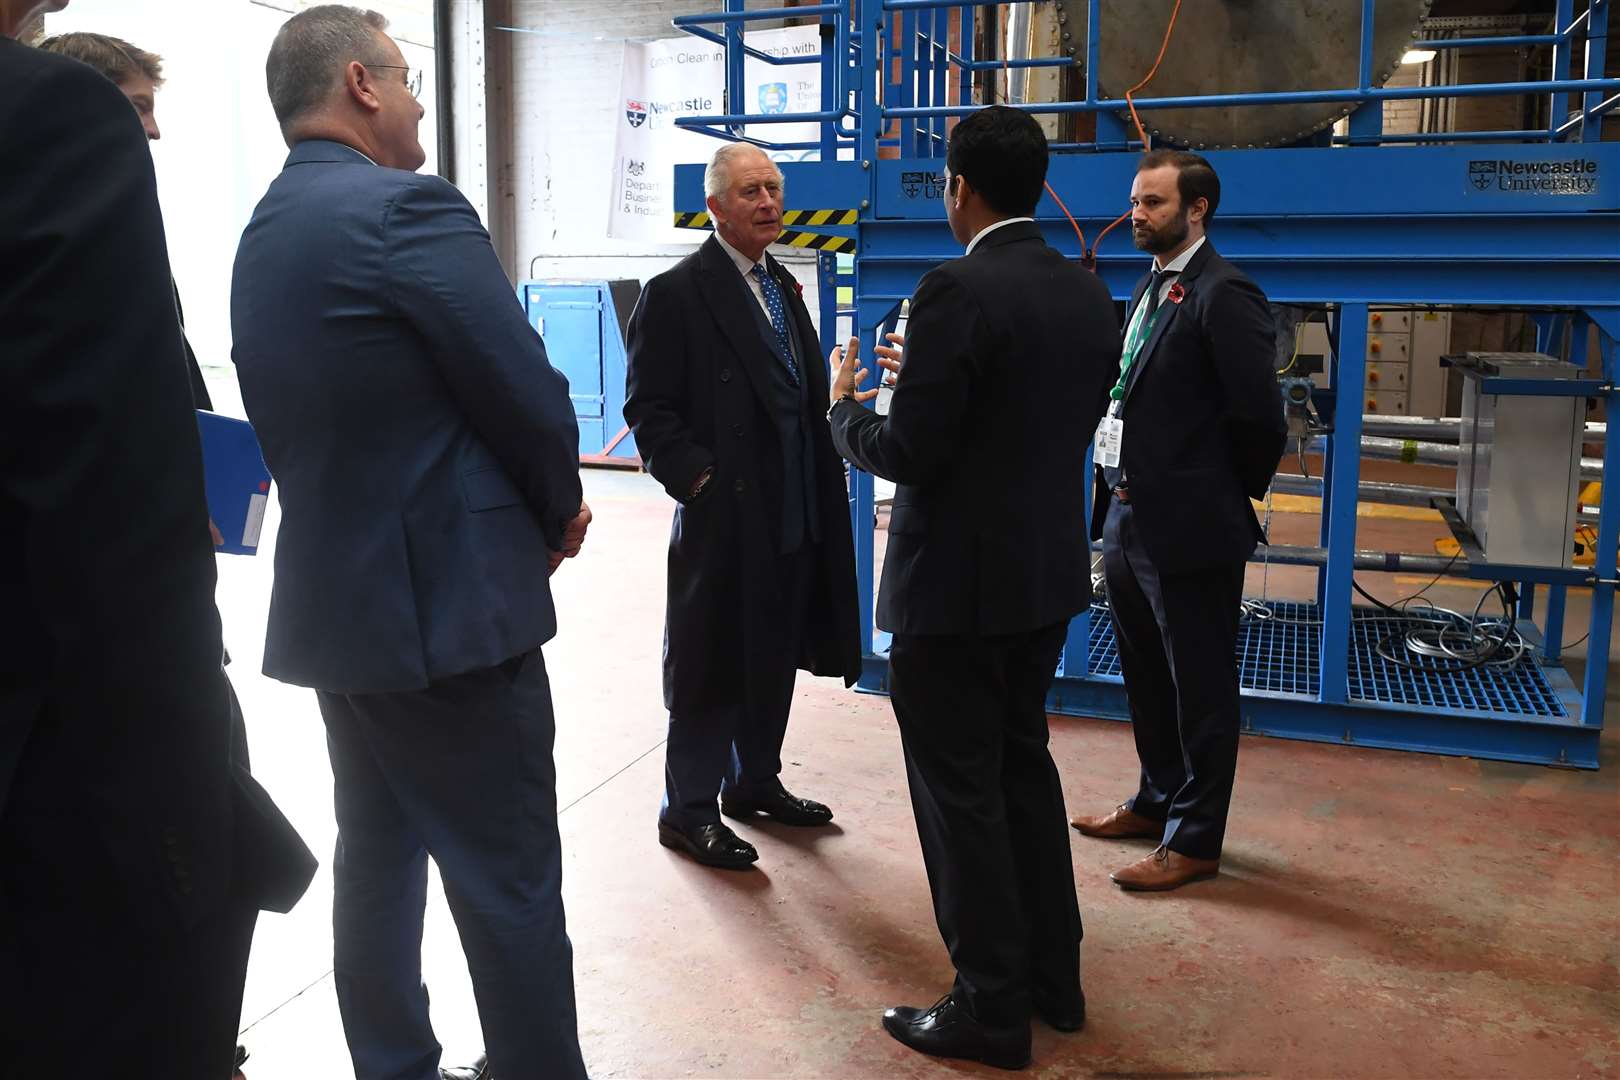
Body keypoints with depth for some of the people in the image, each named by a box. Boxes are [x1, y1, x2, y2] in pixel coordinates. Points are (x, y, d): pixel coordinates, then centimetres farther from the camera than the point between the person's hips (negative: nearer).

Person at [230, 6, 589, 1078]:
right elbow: (527, 391, -17)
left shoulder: (262, 237, 12)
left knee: (378, 861, 19)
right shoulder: (407, 207, -15)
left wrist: (532, 507, 11)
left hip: (333, 603, 9)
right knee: (510, 885, 1)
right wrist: (560, 509, 3)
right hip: (447, 604, -9)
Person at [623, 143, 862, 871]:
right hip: (723, 518, -7)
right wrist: (699, 479, -21)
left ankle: (754, 781, 32)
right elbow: (649, 409, -12)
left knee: (775, 657, 15)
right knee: (712, 662, 2)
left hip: (793, 515, 7)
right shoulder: (677, 293, -8)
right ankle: (688, 809, 16)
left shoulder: (782, 286, 16)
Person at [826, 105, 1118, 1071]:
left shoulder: (959, 290, -19)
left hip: (958, 582, -8)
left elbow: (909, 452, -21)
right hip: (1047, 570, 8)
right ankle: (1053, 976, 32)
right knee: (1024, 767, 20)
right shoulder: (1090, 294, 5)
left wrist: (845, 408, 0)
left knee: (961, 792, 5)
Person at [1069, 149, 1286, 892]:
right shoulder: (1149, 289, 14)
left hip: (1188, 528, -9)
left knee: (1200, 689, 5)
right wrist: (1116, 495, 8)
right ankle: (1158, 801, 39)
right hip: (1129, 520, 9)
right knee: (1147, 678, 21)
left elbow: (1260, 416, -17)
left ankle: (1194, 839, 18)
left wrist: (1233, 496, -5)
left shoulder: (1223, 295, -15)